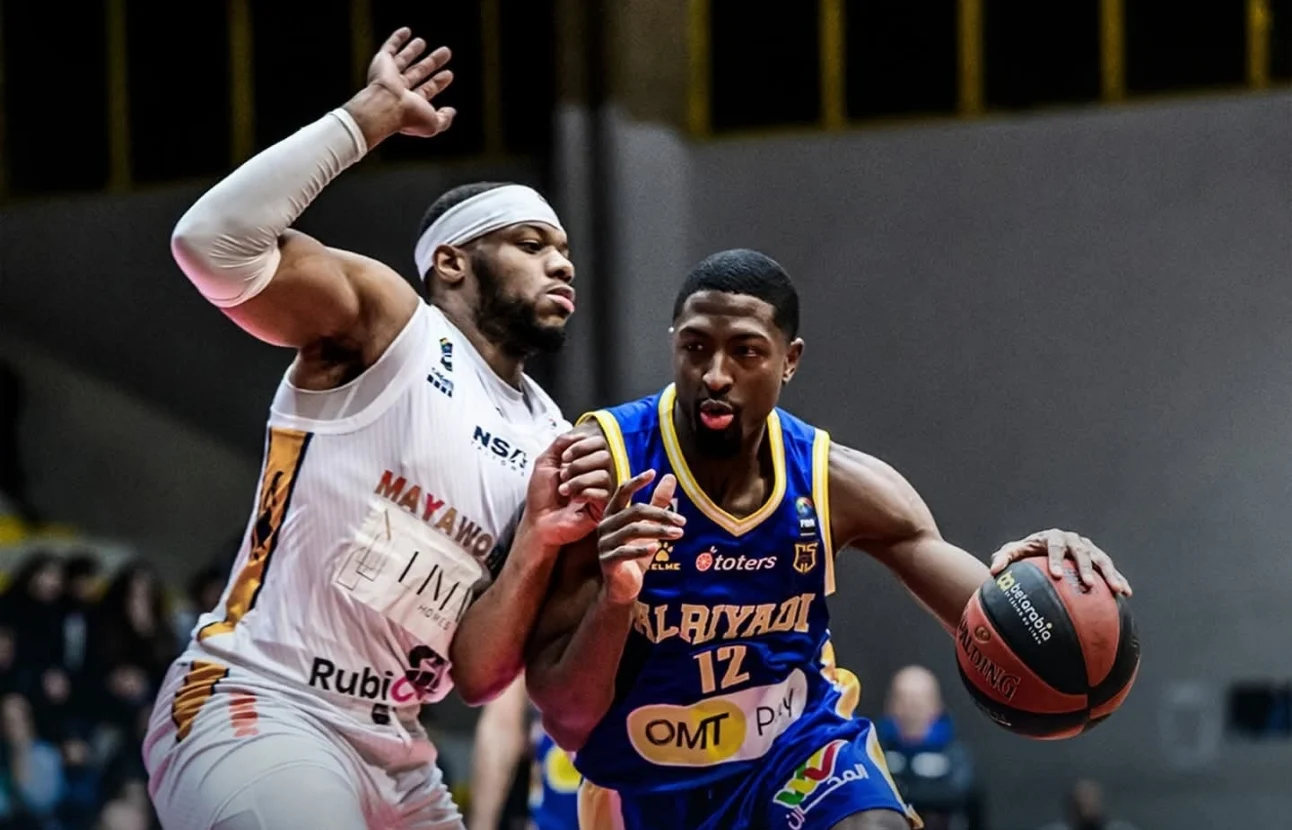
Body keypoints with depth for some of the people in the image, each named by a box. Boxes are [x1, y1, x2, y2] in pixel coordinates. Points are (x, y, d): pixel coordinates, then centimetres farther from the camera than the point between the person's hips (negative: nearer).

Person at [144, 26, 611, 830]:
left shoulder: (550, 449, 12)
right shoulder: (383, 315, -3)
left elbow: (478, 676, 7)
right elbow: (214, 242, -22)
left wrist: (538, 545, -9)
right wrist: (372, 114, -13)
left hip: (392, 754, 8)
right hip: (252, 711, -8)